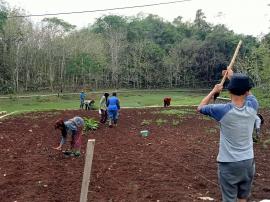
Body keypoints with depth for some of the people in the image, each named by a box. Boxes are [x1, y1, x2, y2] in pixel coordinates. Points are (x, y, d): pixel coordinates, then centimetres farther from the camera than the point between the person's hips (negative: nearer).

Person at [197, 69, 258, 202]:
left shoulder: (223, 110, -18)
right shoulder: (252, 106, -9)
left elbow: (200, 108, 0)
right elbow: (248, 93, 16)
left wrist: (214, 91, 11)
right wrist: (233, 77, 26)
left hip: (229, 163, -4)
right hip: (248, 162, 4)